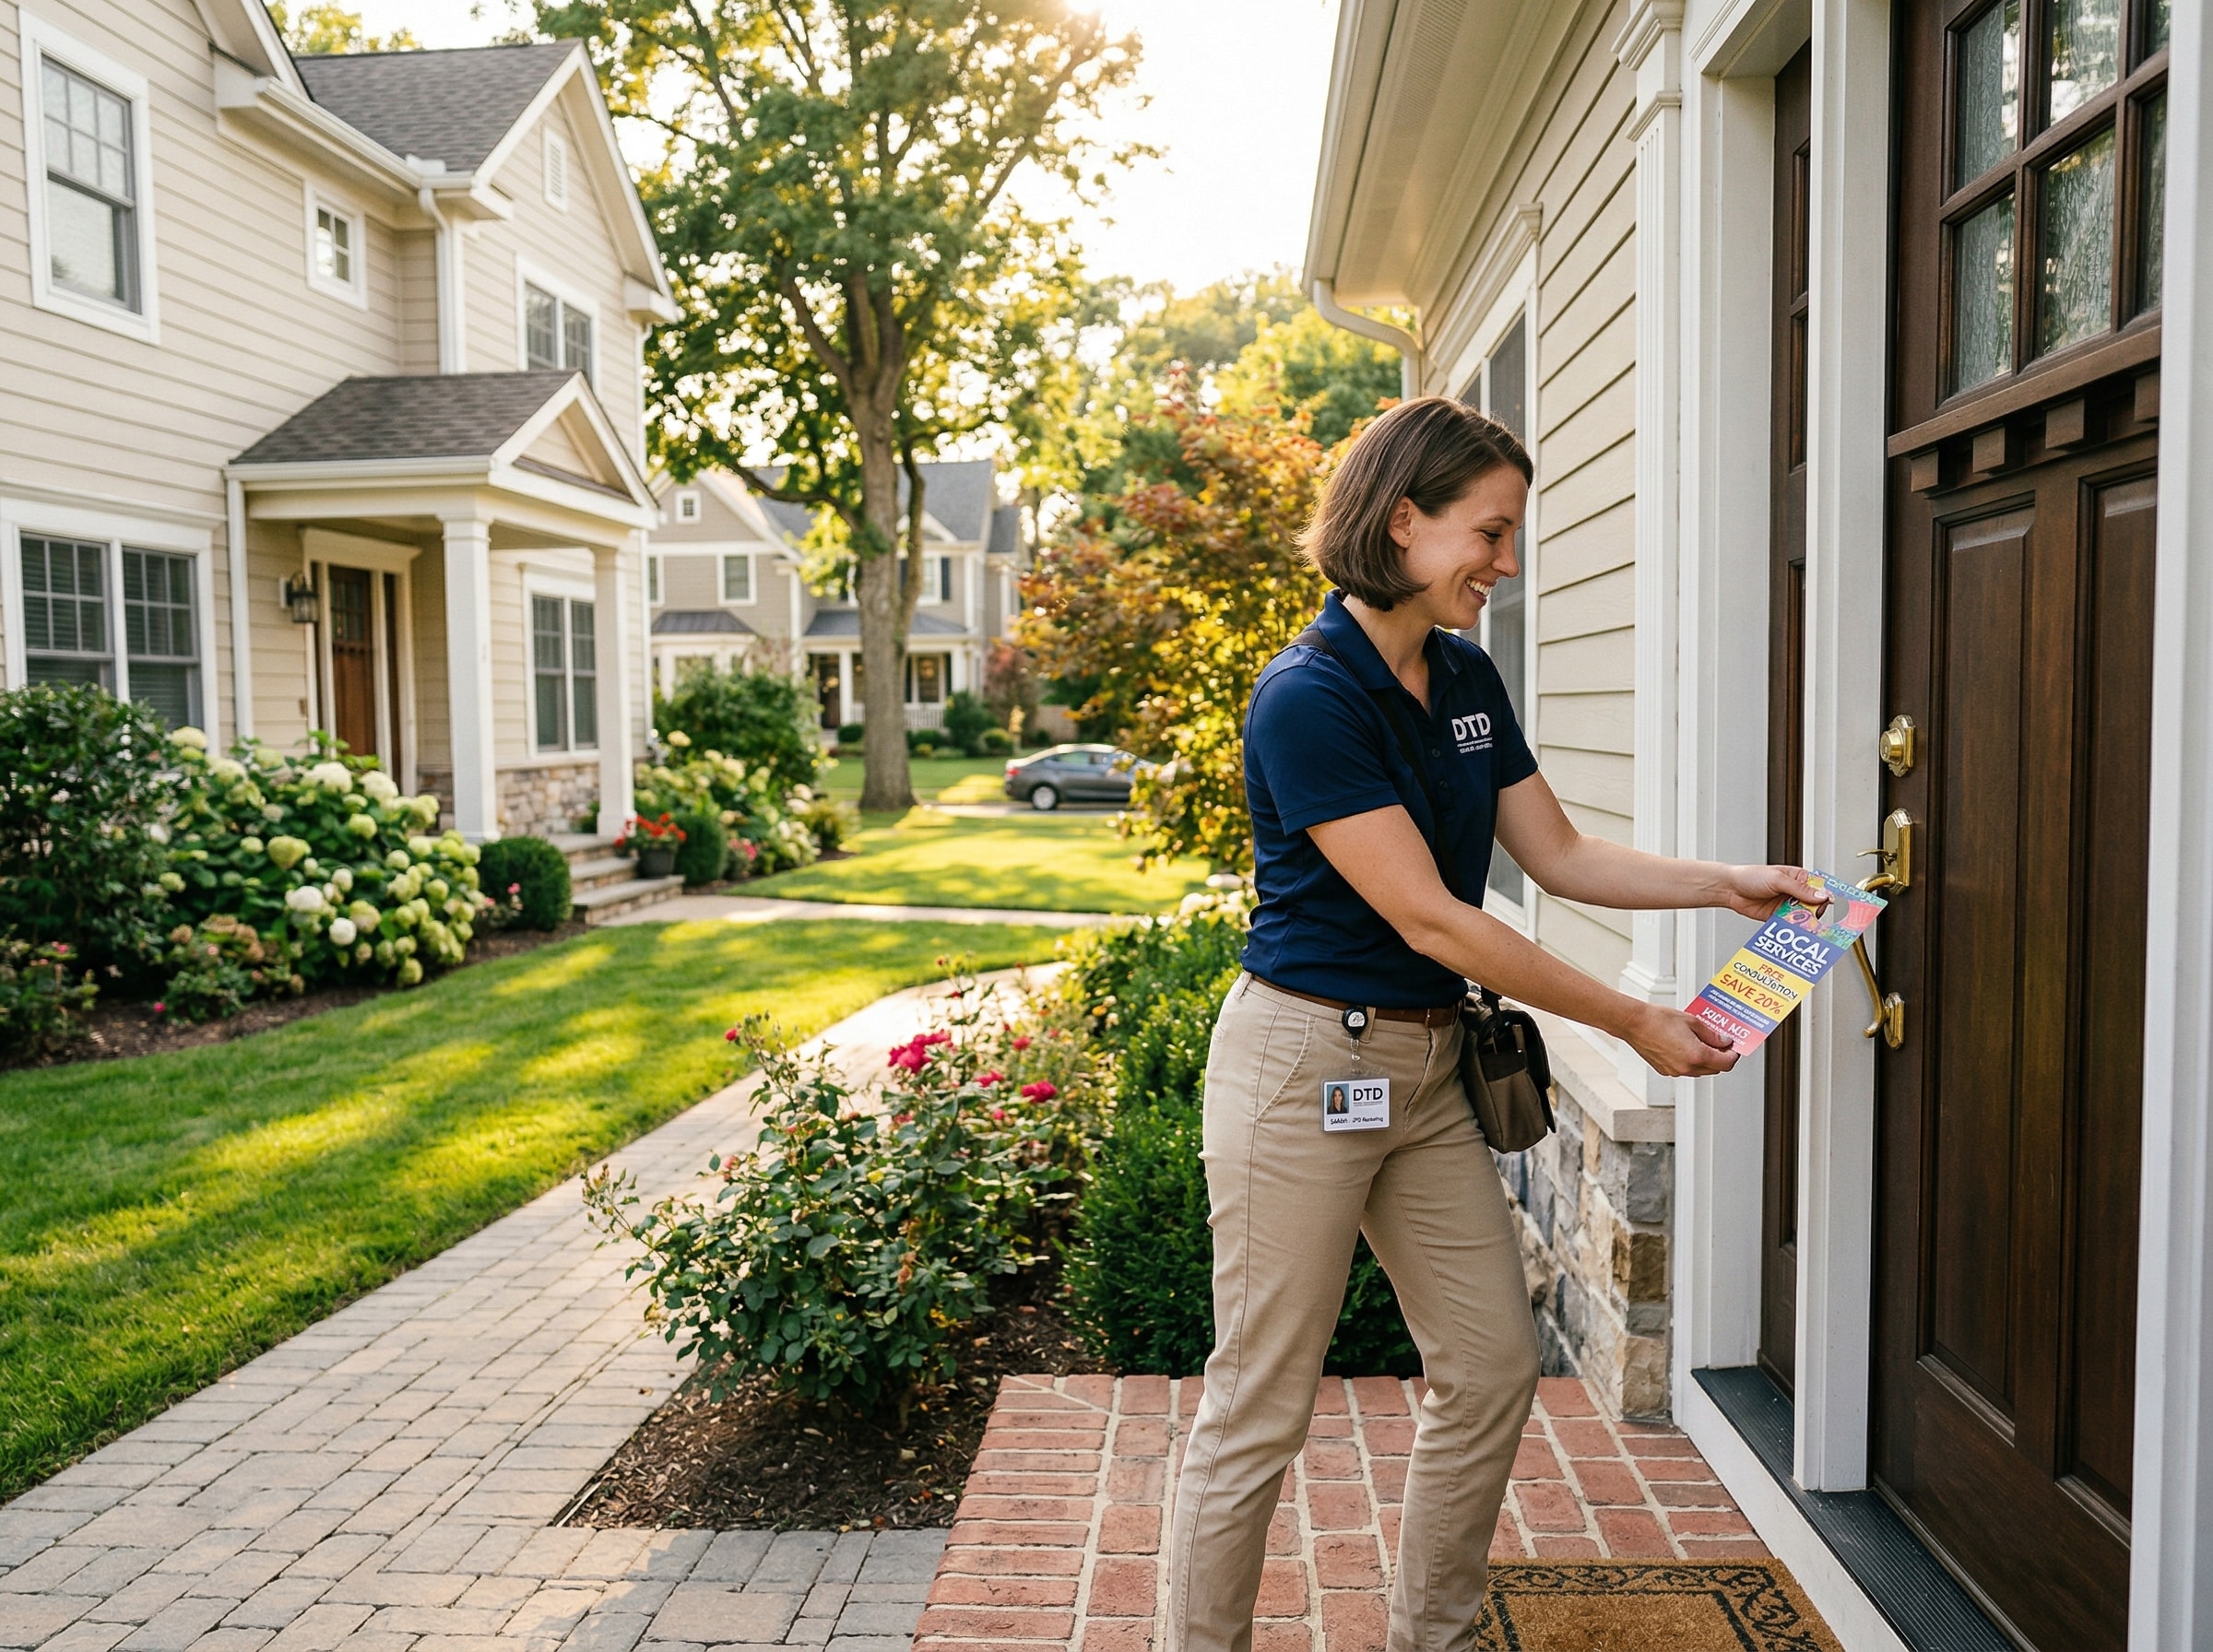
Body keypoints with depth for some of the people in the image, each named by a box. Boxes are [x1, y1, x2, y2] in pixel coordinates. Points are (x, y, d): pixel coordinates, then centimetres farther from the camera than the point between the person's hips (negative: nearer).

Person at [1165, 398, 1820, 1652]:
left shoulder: (1468, 680, 7)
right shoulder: (1309, 699, -19)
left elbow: (1560, 857, 13)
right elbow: (1430, 918, -20)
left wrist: (1730, 884, 1)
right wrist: (1634, 1024, -15)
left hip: (1428, 1065, 9)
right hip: (1306, 1062, -8)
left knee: (1496, 1367, 15)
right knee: (1261, 1409, 2)